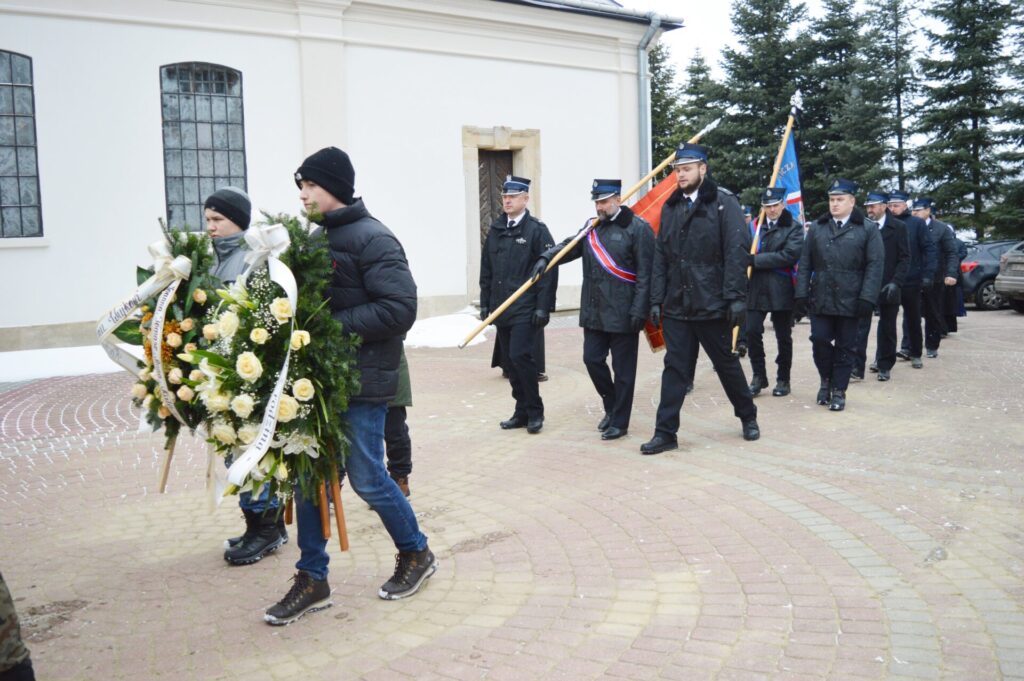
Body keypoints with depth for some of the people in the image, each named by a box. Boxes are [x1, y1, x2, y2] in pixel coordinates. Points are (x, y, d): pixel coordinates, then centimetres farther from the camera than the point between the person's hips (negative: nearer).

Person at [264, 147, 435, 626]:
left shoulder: (373, 239, -13)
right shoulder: (317, 238, 12)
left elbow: (399, 309, -21)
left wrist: (334, 325, -22)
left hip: (362, 382, -8)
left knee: (366, 478, 3)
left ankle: (416, 553, 27)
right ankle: (312, 579, 22)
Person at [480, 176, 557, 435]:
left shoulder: (537, 230, -4)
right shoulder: (495, 231, 12)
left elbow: (549, 270, -9)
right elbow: (486, 271, 15)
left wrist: (543, 307, -14)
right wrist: (485, 304, 11)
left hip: (525, 310, -6)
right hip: (501, 309, 6)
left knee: (520, 356, -13)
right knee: (510, 361, 8)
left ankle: (535, 412, 2)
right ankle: (522, 412, 19)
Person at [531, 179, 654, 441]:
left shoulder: (638, 228, -8)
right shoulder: (592, 228, 13)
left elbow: (645, 273, -12)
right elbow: (569, 247, 11)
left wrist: (639, 310, -17)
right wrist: (546, 257, -10)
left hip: (623, 314, -6)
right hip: (594, 312, 7)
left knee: (623, 368, 3)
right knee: (592, 359, 10)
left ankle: (619, 422, 14)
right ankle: (611, 407, 31)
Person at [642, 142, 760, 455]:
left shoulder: (723, 202, -6)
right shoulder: (670, 207, 10)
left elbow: (737, 251, -12)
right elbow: (661, 256, 10)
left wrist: (736, 297, -18)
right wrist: (656, 300, 5)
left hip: (712, 304, -4)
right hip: (676, 305, 4)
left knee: (727, 364, 11)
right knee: (675, 367, 4)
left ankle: (748, 417, 32)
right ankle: (665, 432, 8)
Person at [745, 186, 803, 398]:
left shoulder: (794, 228, 0)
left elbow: (789, 255, -14)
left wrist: (756, 260, -16)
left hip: (781, 290, -3)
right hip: (755, 289, 3)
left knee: (783, 336, 6)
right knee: (752, 332, -3)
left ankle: (783, 379, 19)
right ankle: (758, 376, 12)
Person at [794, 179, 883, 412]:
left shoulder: (868, 229, 0)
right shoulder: (817, 228, 8)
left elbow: (875, 266, -6)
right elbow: (805, 264, 6)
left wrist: (867, 298, -14)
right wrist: (801, 295, -1)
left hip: (849, 301, -2)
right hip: (820, 299, 2)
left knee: (845, 347, 5)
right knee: (820, 340, 1)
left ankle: (839, 390, 16)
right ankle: (826, 380, 24)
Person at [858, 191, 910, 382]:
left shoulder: (898, 227, 0)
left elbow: (904, 258, -2)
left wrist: (896, 282, -13)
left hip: (888, 286, 0)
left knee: (887, 328, 9)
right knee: (860, 326, -6)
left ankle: (884, 365, 22)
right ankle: (857, 366, -4)